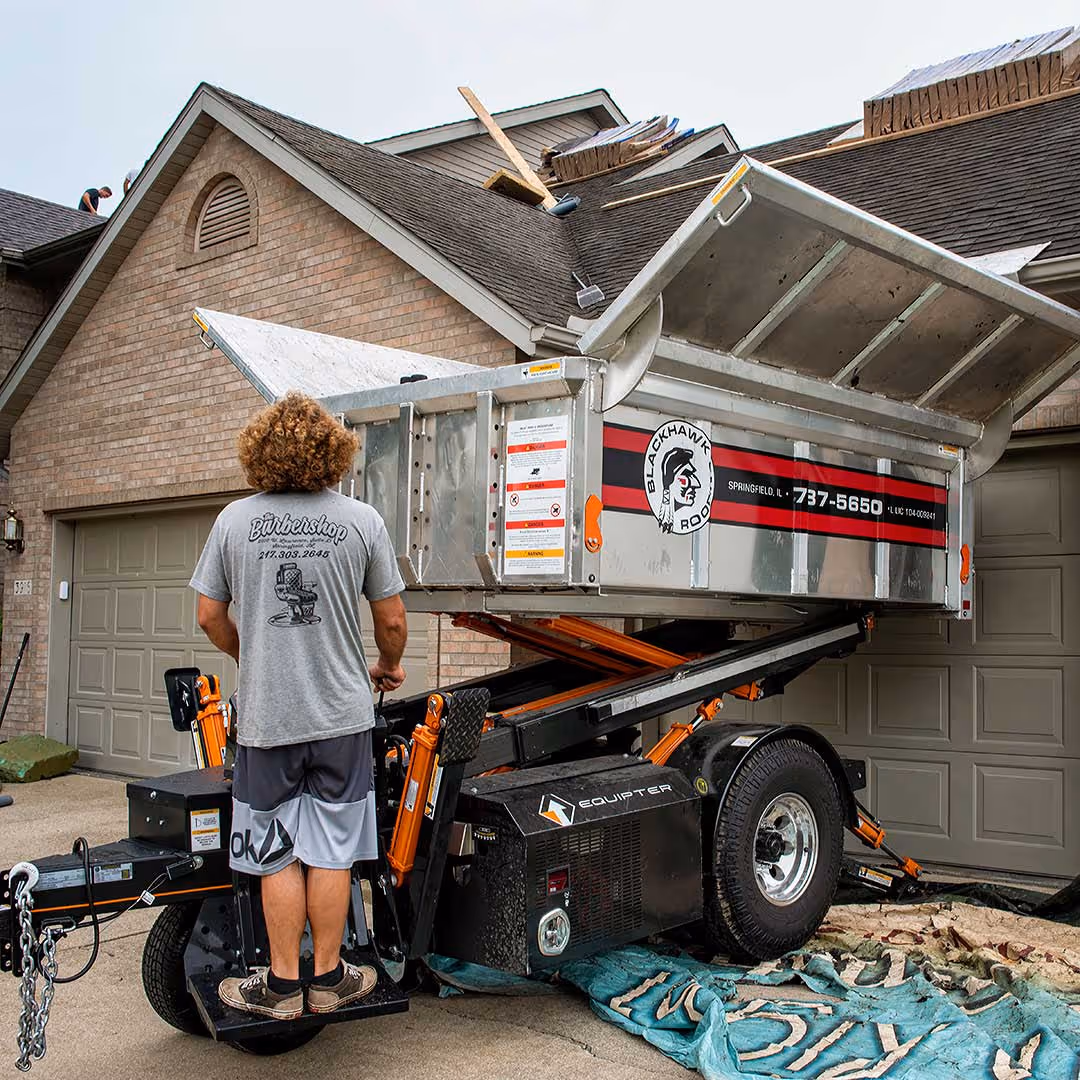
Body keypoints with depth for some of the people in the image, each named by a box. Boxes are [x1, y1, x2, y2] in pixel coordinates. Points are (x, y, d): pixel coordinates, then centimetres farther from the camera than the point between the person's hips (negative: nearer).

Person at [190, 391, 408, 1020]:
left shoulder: (235, 520, -1)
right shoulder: (361, 519, -4)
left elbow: (210, 616, 6)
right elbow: (392, 621, 1)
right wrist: (389, 667, 21)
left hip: (266, 715, 1)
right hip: (340, 714, 0)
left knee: (278, 854, 10)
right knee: (330, 850, 9)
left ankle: (282, 985, 18)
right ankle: (329, 979, 20)